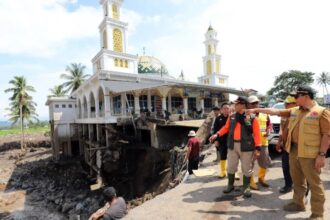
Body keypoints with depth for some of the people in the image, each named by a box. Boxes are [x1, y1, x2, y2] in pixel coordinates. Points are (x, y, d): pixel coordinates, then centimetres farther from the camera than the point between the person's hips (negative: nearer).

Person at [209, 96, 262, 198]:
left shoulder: (252, 118, -8)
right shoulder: (231, 117, 6)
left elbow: (257, 134, -9)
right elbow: (226, 128, 16)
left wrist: (257, 148, -13)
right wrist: (217, 134, 3)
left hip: (246, 146, -4)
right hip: (232, 145, 4)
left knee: (246, 169, 9)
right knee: (231, 167, 13)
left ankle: (246, 188, 28)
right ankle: (230, 185, 32)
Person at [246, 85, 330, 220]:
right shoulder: (294, 111, 10)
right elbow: (275, 111, 12)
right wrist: (257, 110, 9)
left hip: (310, 153, -6)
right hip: (293, 150, 6)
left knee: (314, 184, 4)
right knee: (297, 180, 18)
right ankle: (298, 204, 35)